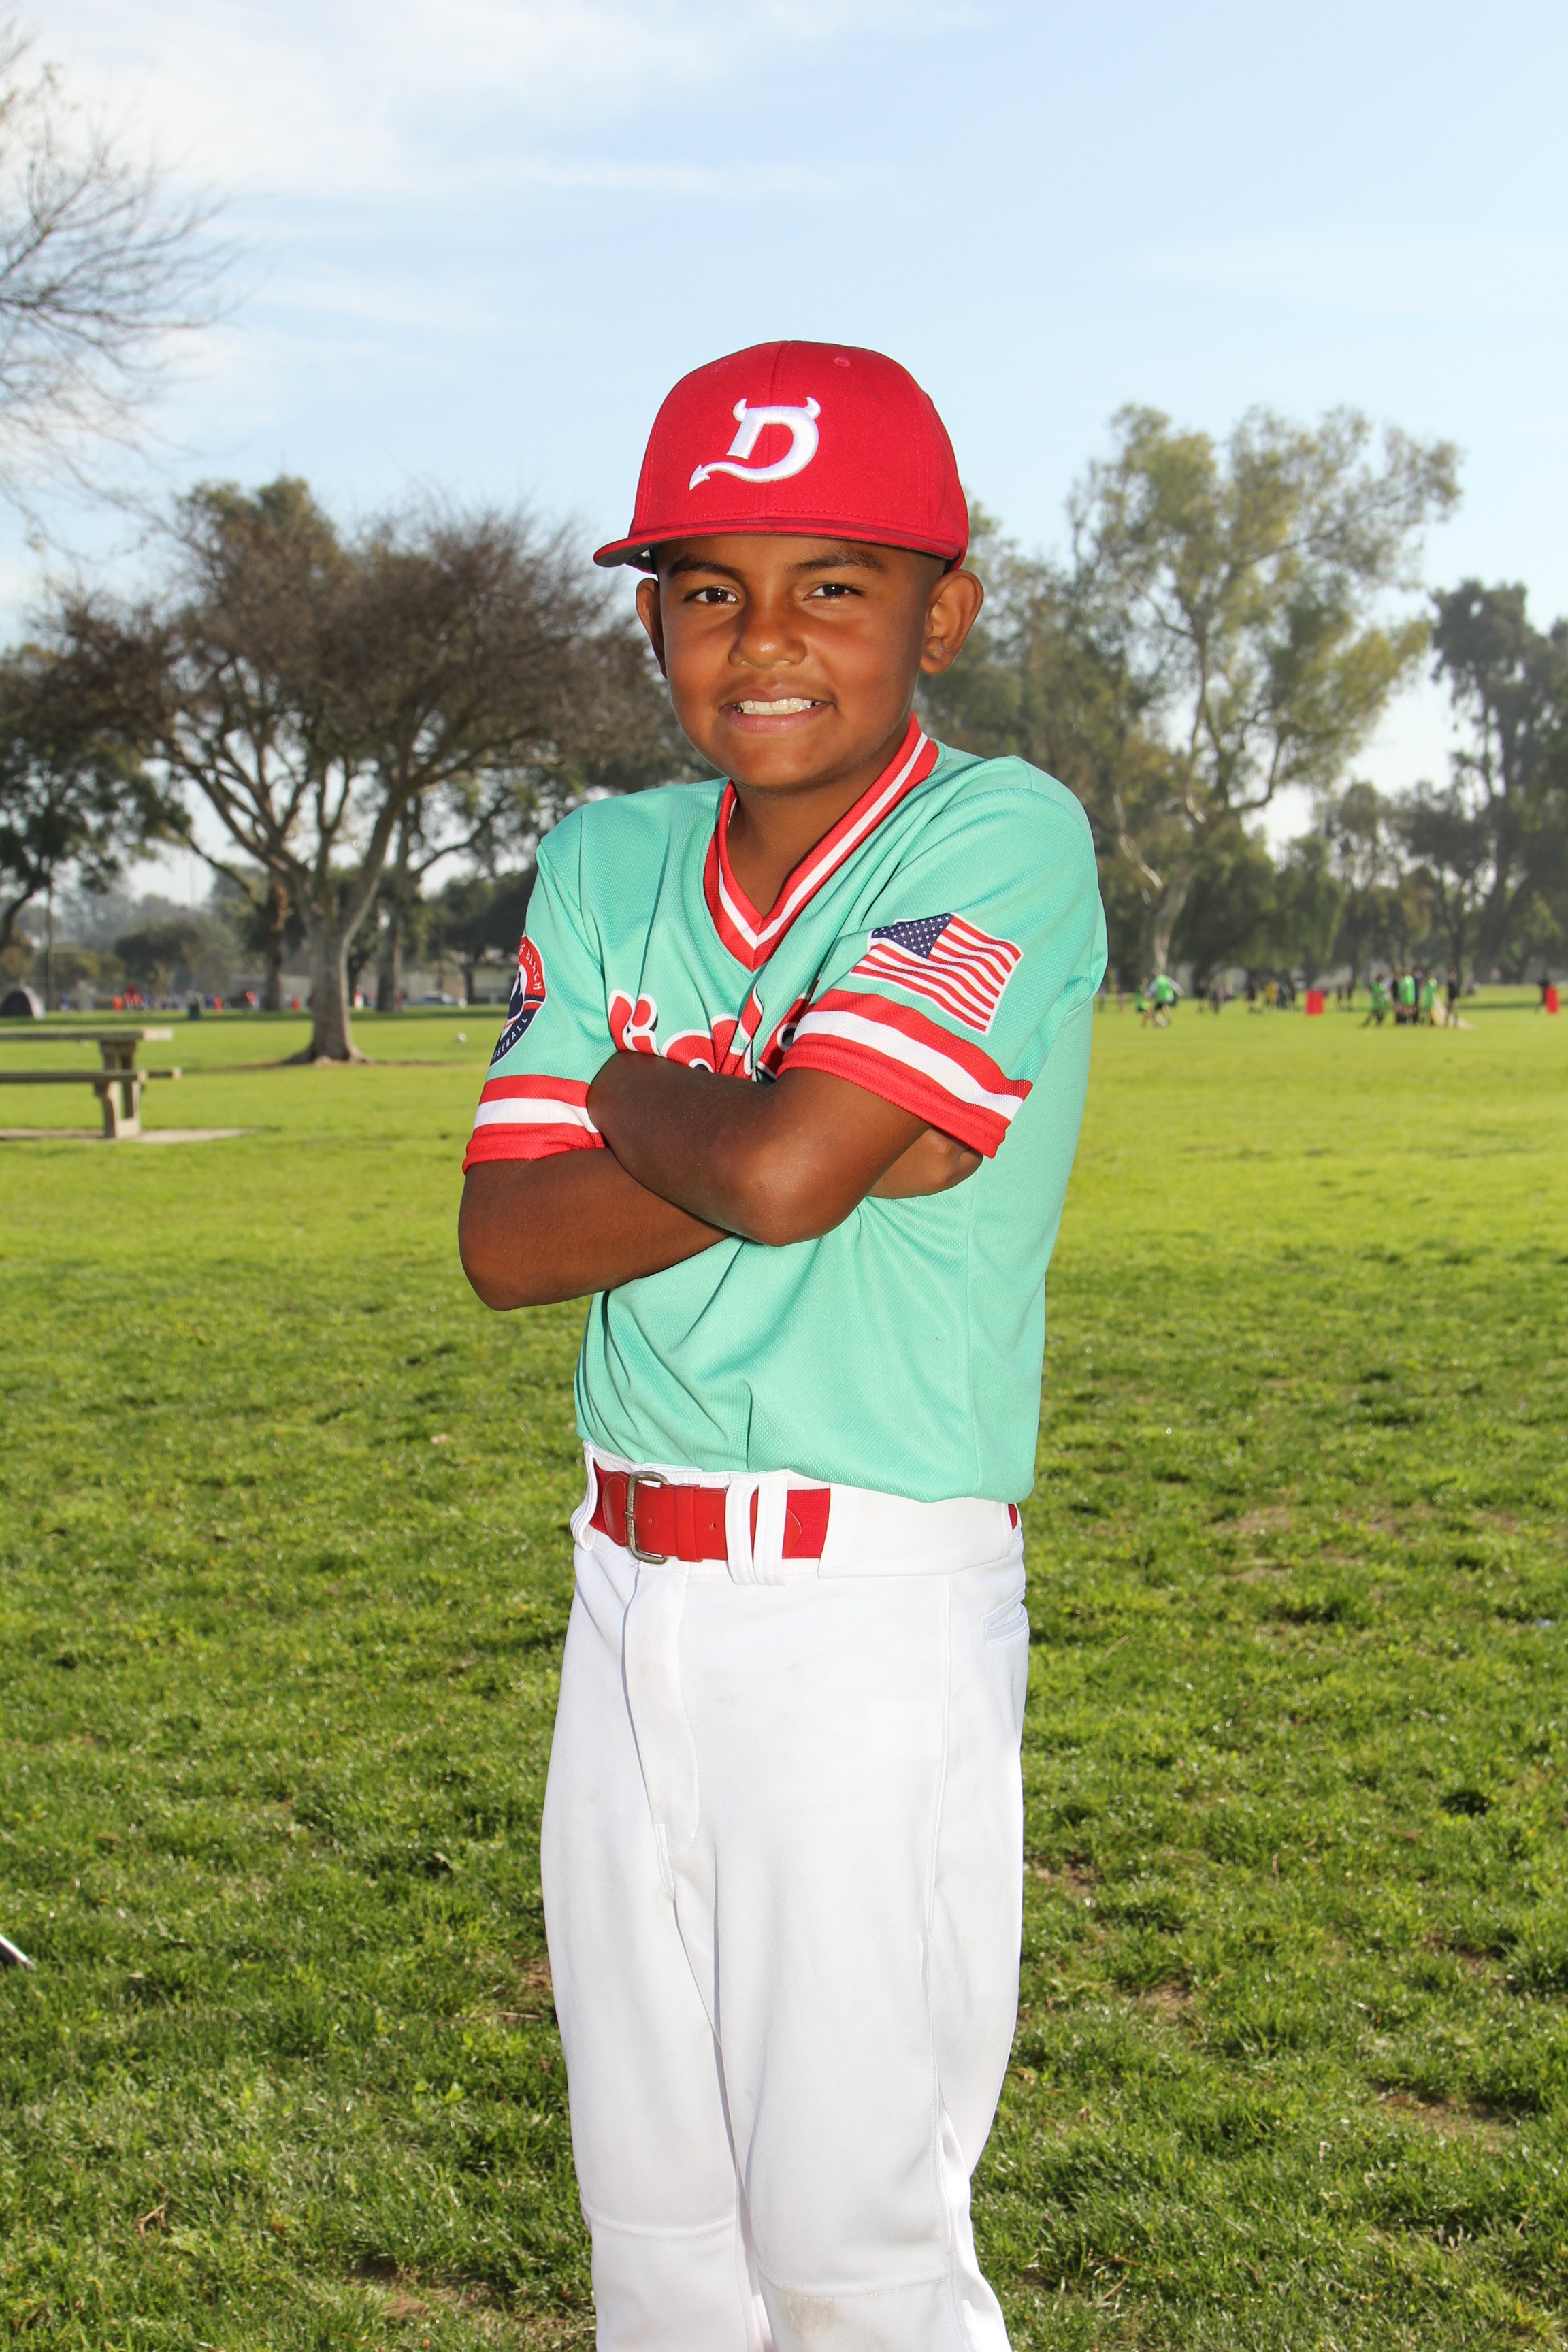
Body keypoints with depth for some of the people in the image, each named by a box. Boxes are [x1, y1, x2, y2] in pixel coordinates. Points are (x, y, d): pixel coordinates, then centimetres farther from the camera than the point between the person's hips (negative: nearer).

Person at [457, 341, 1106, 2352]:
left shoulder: (1003, 842, -12)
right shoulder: (604, 864, 7)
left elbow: (779, 1166, -23)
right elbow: (504, 1240, -2)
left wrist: (632, 1096, -4)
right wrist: (734, 1130, -13)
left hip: (875, 1617, -6)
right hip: (633, 1600, 6)